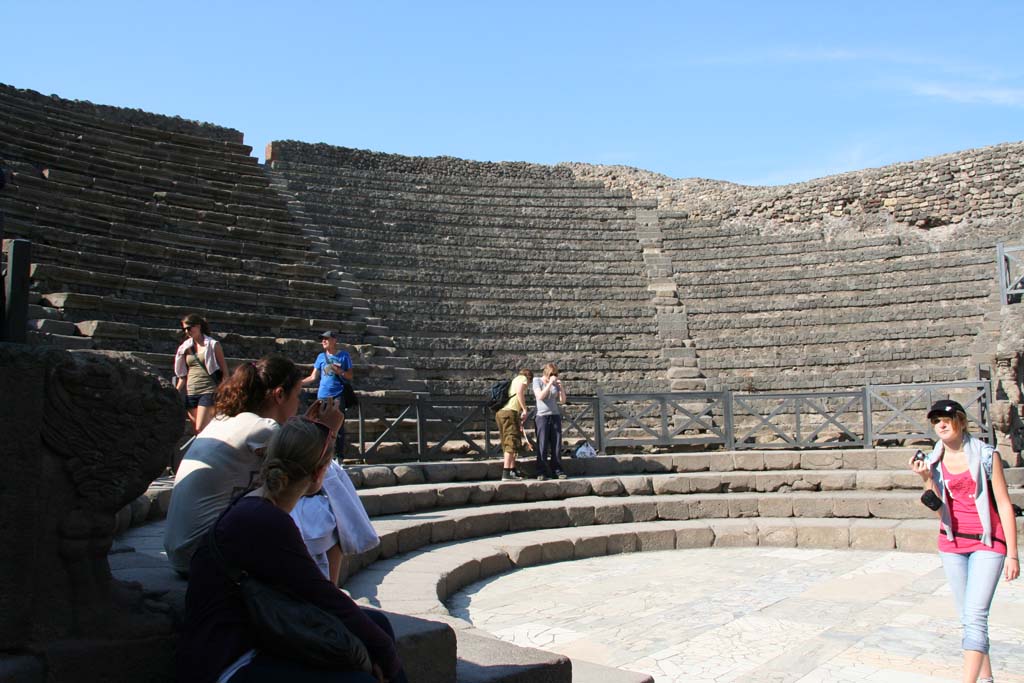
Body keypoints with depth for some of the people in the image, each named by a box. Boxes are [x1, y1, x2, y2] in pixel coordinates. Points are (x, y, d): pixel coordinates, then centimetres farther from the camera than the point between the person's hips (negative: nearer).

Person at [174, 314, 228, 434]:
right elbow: (183, 374, 17)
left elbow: (224, 369, 0)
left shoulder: (213, 345, 1)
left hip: (208, 390, -5)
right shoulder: (185, 347, 14)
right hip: (190, 392, 5)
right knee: (196, 431, 4)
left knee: (201, 430, -16)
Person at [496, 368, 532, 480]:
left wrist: (519, 421, 30)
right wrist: (524, 409, -11)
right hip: (510, 412, -9)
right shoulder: (523, 378, 8)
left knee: (508, 442, 15)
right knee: (512, 441, -12)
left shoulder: (514, 380, 32)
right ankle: (506, 472, -19)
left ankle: (513, 471, 20)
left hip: (500, 413, 9)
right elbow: (519, 392, -14)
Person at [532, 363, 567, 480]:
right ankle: (541, 472, -1)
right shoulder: (537, 381, 0)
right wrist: (550, 383, -18)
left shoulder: (555, 383, 10)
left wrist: (561, 386, -7)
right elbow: (540, 396, -15)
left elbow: (562, 400, 7)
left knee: (556, 445, 3)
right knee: (542, 446, -4)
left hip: (555, 416, 4)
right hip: (542, 416, -4)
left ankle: (557, 471, 8)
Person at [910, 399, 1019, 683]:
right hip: (952, 544, 4)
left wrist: (1012, 554, -7)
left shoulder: (986, 455, -7)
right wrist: (927, 479, -17)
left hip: (987, 543, -4)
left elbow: (1004, 504, -5)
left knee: (975, 615, -13)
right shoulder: (934, 462, 3)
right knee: (969, 617, 12)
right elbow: (941, 511, -3)